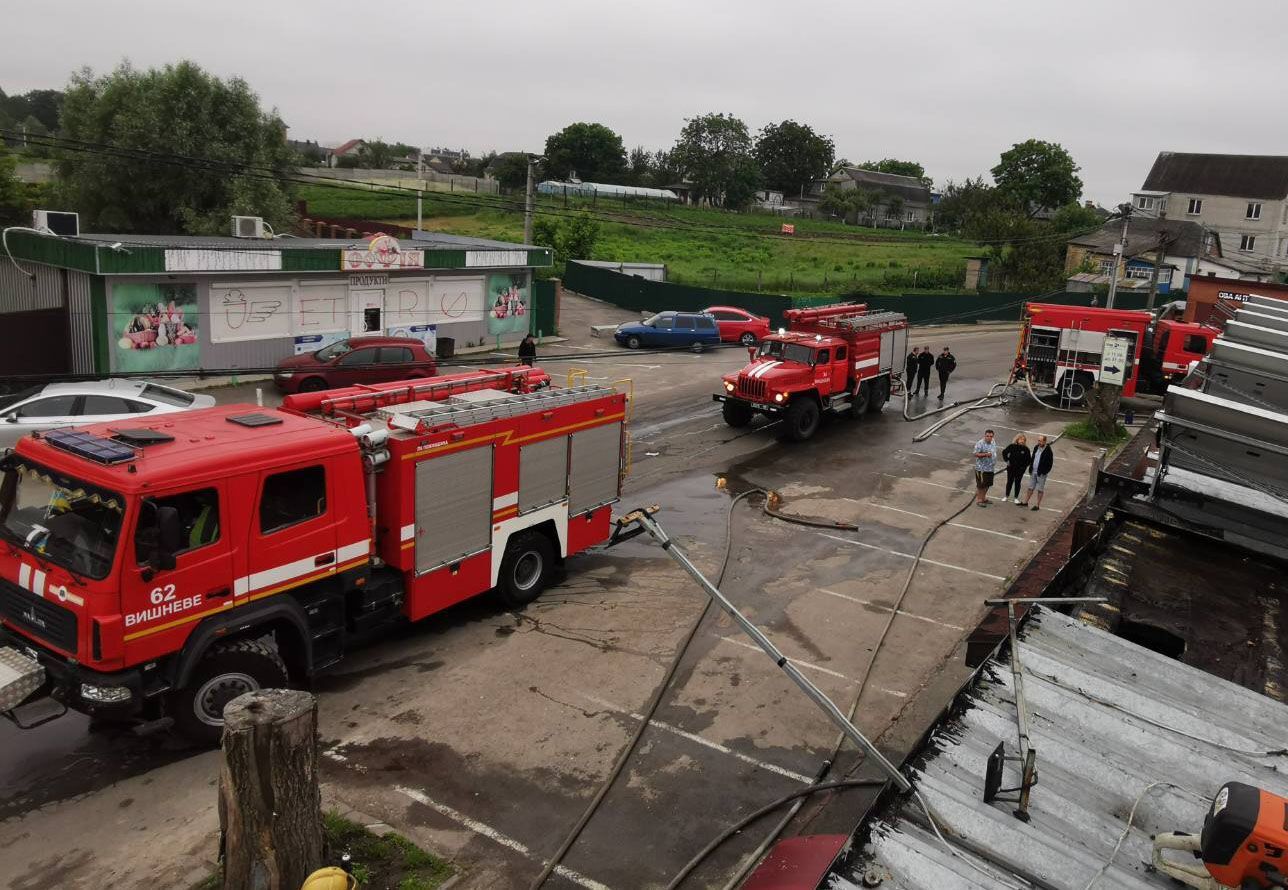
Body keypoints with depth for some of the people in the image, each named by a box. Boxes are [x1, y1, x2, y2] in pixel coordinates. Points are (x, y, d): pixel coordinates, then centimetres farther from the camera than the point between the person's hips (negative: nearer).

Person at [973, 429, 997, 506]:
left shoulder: (993, 443, 8)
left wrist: (994, 463, 19)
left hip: (990, 468, 8)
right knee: (980, 485, 0)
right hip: (981, 468, -8)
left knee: (987, 484, 17)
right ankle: (979, 500, 11)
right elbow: (976, 454, -21)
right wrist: (985, 454, -32)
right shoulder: (980, 444, -17)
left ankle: (984, 497, 32)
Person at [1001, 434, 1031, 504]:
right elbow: (1004, 452, 5)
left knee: (1017, 483, 7)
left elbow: (1029, 459, 1)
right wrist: (1007, 460, 0)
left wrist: (1024, 466, -6)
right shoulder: (1012, 446, -7)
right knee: (1009, 482, 11)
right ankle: (1006, 495, 24)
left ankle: (1016, 498, 16)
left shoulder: (1025, 449, -7)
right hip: (1011, 468, 1)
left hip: (1020, 469, -1)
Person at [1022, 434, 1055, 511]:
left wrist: (1045, 472, -16)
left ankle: (1037, 505, 10)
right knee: (1030, 488, 14)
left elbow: (1050, 463, -13)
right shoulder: (1036, 448, 5)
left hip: (1041, 473, -6)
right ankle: (1025, 502, 23)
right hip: (1033, 472, 6)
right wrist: (1030, 467, 7)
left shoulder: (1048, 451, -14)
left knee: (1040, 489, 4)